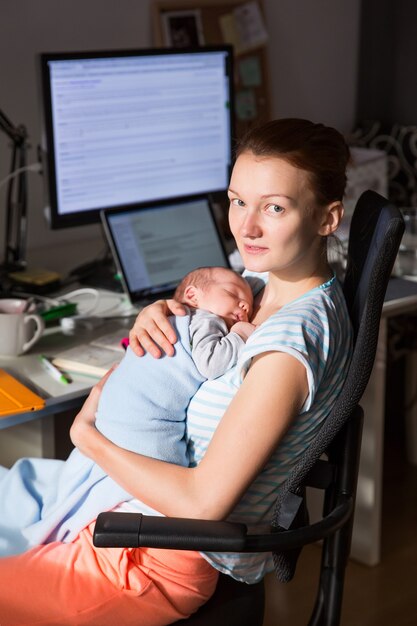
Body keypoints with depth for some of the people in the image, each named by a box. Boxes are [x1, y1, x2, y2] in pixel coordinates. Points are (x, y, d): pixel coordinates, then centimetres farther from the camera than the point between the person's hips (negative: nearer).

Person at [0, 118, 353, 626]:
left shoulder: (289, 345, -28)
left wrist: (87, 435, -15)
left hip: (165, 562, -9)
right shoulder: (270, 282, -1)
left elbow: (202, 503, -27)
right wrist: (155, 315, -8)